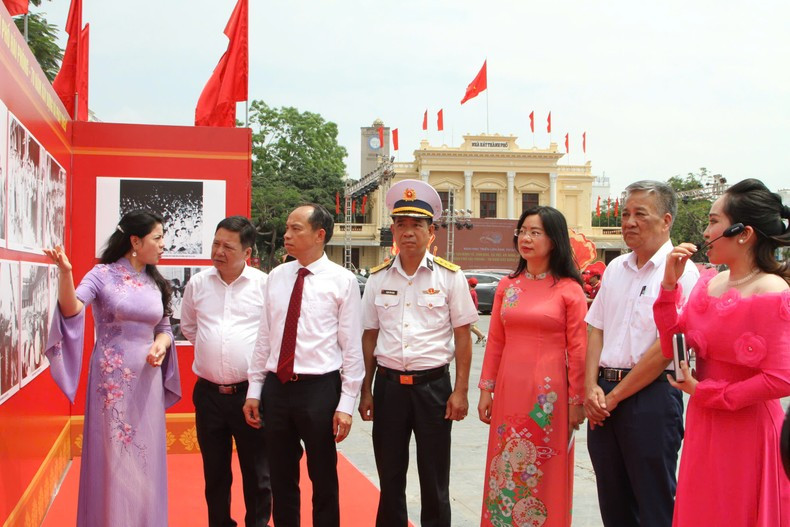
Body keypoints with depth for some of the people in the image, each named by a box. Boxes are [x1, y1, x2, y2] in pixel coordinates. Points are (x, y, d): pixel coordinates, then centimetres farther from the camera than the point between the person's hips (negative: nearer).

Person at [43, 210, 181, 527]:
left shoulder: (156, 283, 9)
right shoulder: (103, 275, -6)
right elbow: (71, 310, -21)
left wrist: (160, 345, -7)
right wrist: (65, 273, -38)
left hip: (147, 379, 5)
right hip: (112, 380, -4)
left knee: (146, 459, 9)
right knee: (112, 458, 2)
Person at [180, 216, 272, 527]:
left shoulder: (264, 285, -6)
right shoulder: (198, 284, 5)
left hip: (250, 392, -3)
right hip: (208, 393, 3)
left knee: (257, 473, 8)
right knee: (215, 472, 14)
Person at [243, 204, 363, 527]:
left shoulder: (342, 281, -6)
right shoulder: (276, 277, 8)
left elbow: (352, 347, -7)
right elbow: (264, 337, 11)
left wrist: (346, 403, -11)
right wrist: (254, 390, 8)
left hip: (319, 389, -4)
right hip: (277, 387, 4)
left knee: (323, 479, 9)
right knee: (281, 479, 15)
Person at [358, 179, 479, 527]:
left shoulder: (449, 276, -2)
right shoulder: (378, 278, 6)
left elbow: (462, 336, -1)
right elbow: (369, 337, 9)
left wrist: (461, 391, -7)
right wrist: (366, 390, 6)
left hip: (433, 384, -2)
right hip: (389, 384, 2)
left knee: (435, 482, 6)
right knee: (390, 479, 11)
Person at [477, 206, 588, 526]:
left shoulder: (569, 290, -5)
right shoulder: (507, 286, 8)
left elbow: (578, 349, -6)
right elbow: (494, 342, 9)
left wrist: (577, 401, -7)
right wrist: (486, 390, 6)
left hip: (549, 393, -4)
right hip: (509, 391, 4)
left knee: (545, 474, 6)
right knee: (506, 470, 10)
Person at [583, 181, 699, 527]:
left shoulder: (679, 270, -8)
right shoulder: (615, 269, 13)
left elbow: (666, 346, -14)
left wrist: (614, 396, -10)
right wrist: (591, 388, -2)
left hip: (650, 397, -6)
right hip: (604, 398, 7)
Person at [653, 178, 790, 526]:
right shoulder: (708, 284, 5)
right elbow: (672, 347, 3)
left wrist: (703, 391, -12)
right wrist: (669, 284, -6)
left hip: (747, 430, -7)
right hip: (703, 427, 7)